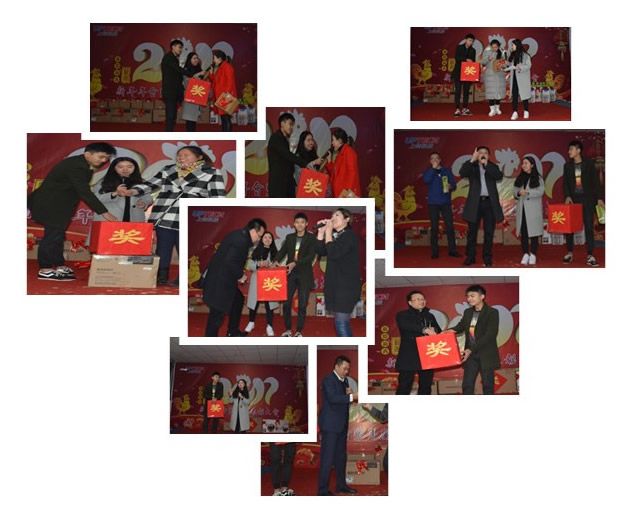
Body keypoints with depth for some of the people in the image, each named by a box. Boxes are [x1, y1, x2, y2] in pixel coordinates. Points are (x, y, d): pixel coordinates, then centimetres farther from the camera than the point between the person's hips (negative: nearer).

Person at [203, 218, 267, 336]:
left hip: (222, 279, 11)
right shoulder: (241, 240, -21)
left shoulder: (240, 235, 10)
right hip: (219, 281, -11)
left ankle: (233, 332, 38)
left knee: (238, 300, 25)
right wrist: (240, 275, -14)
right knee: (218, 312, -4)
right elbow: (230, 261, -27)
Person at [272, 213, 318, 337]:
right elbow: (282, 251, 6)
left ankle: (299, 331, 13)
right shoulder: (289, 237, 11)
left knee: (302, 305, 2)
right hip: (290, 274, 3)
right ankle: (288, 330, 14)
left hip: (304, 275, -3)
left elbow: (311, 256, -12)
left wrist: (295, 263, -24)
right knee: (286, 303, 0)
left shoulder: (311, 238, -2)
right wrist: (275, 261, -16)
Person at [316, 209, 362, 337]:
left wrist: (328, 232, -15)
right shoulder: (334, 235, 14)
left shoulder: (350, 235, -12)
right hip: (335, 284, 9)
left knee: (341, 322, -13)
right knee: (342, 321, 13)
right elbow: (320, 251, 7)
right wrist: (321, 232, -2)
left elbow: (333, 254, -23)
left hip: (347, 286, -9)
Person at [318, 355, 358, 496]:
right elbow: (333, 398, -25)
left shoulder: (344, 380, 15)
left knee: (341, 456, 15)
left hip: (342, 425, 9)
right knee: (327, 458, -6)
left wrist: (350, 394, -5)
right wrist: (351, 396, -30)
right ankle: (323, 489, -3)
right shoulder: (328, 380, -12)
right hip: (330, 425, -9)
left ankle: (341, 484, 26)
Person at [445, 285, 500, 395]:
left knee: (488, 386, 3)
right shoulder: (467, 312, 10)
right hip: (470, 355, 5)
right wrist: (450, 331, -12)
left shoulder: (492, 312, -10)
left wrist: (471, 349, -24)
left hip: (486, 355, -5)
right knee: (467, 386, 4)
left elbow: (490, 335, -18)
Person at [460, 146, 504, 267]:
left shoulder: (493, 167, 10)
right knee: (472, 232, 3)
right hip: (475, 203, -1)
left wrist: (486, 164, -13)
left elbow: (499, 176, -10)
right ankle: (470, 257, 11)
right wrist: (472, 160, -20)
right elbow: (462, 173, -13)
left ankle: (487, 258, 10)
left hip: (490, 203, 1)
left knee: (489, 232, 2)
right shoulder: (472, 166, 7)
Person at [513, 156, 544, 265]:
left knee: (533, 232, -2)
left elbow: (540, 192, -9)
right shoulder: (520, 178, 14)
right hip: (522, 208, 4)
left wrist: (528, 193, -20)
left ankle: (533, 255, 3)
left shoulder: (538, 178, 0)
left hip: (533, 209, -4)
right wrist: (519, 193, -13)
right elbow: (514, 191, 9)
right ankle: (525, 254, 8)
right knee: (523, 232, 2)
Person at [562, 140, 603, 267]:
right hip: (573, 199, 3)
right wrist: (567, 196, -11)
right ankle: (570, 253, 13)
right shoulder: (567, 165, 8)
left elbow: (595, 181, 0)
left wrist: (598, 198, -5)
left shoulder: (589, 163, 0)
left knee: (589, 226, -4)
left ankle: (590, 256, -3)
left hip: (587, 199, -3)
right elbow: (565, 183, 5)